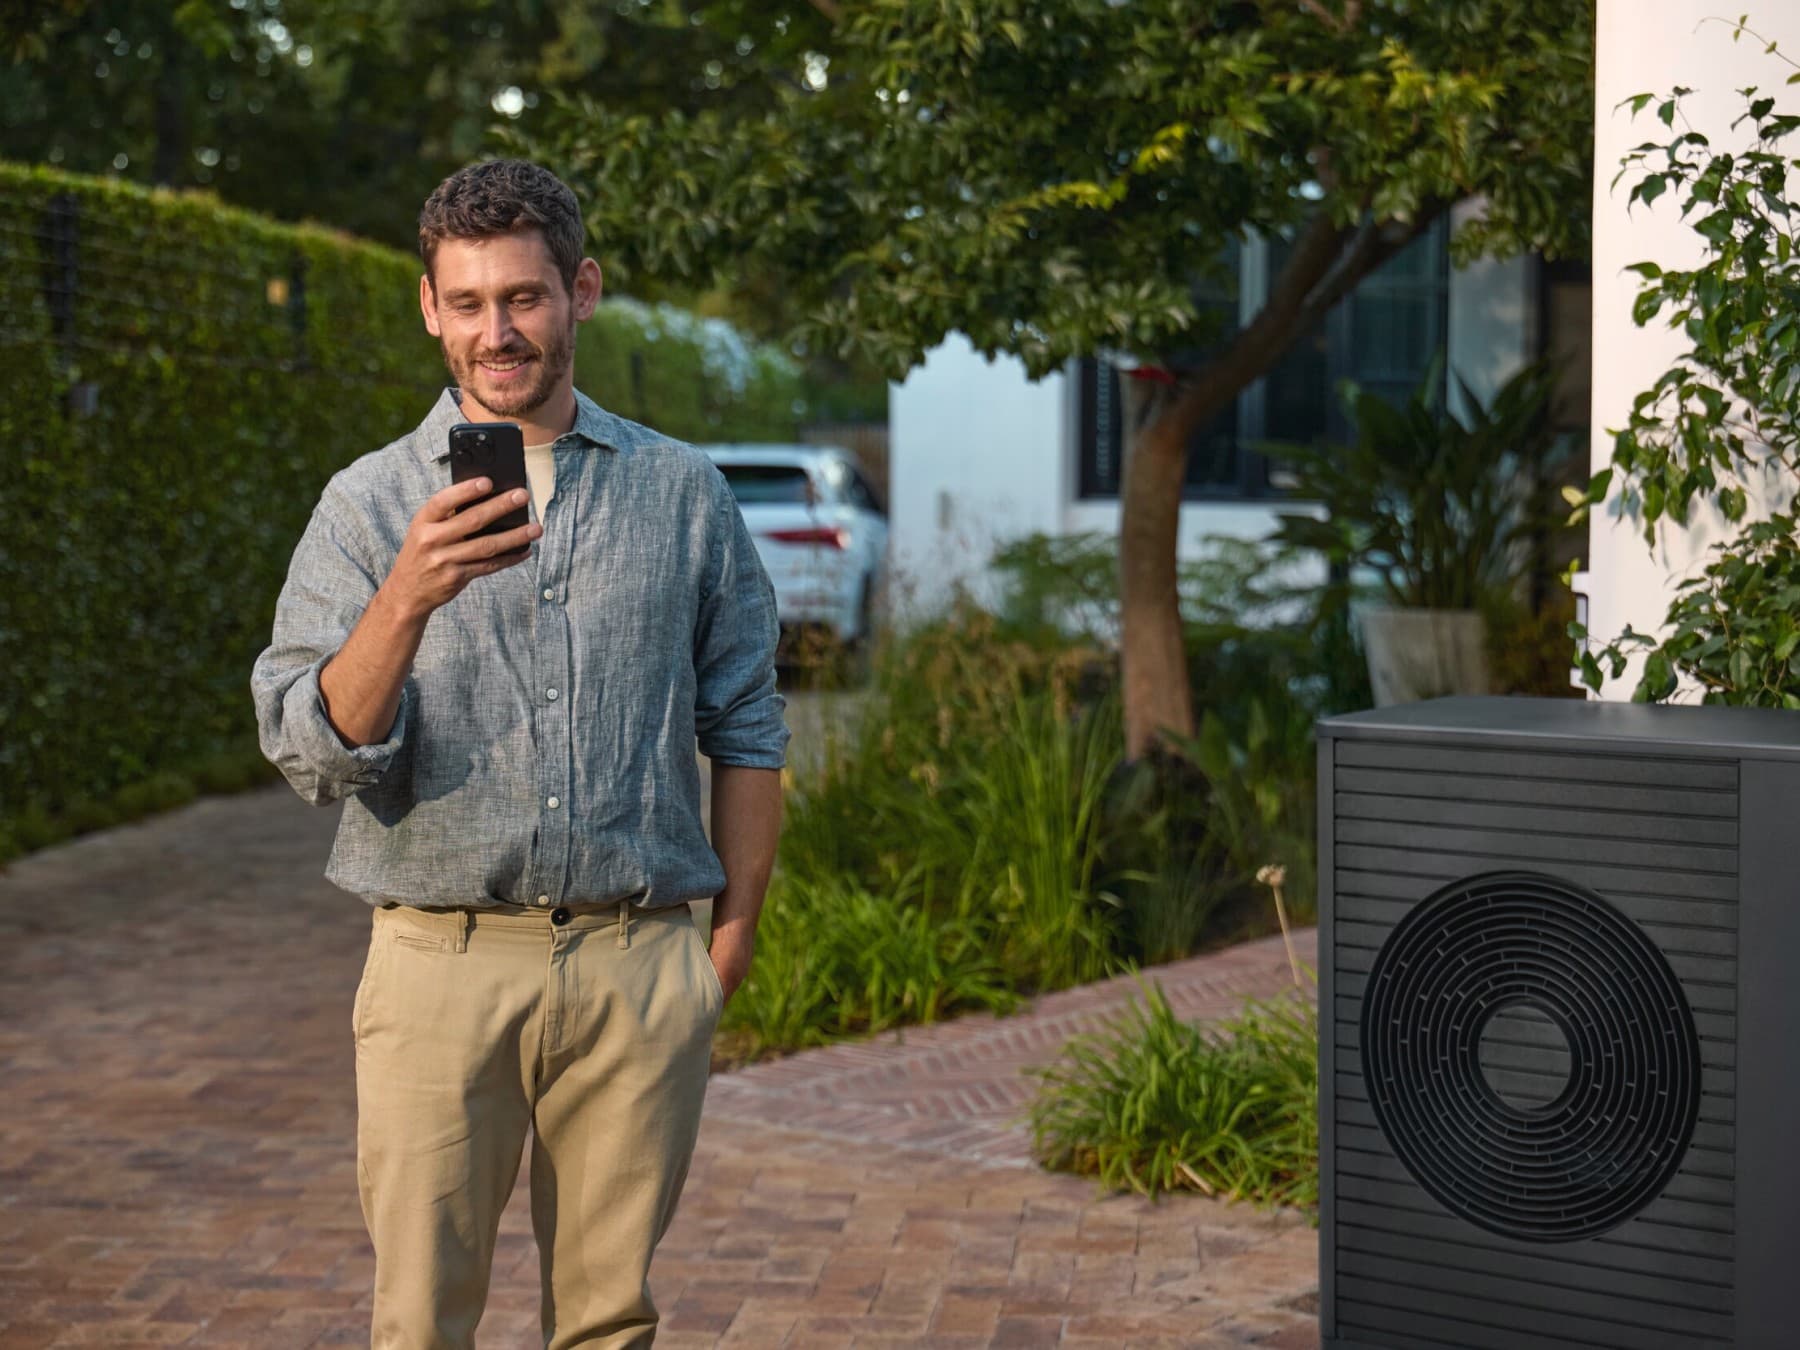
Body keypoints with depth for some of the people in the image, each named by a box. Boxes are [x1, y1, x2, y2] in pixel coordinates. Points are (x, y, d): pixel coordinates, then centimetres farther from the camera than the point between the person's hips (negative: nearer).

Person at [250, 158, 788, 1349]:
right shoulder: (369, 504, 2)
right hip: (443, 967, -1)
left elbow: (747, 732, 11)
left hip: (640, 967, 1)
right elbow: (313, 754, -9)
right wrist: (410, 598, -24)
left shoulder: (683, 494, 7)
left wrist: (733, 941, 7)